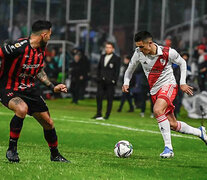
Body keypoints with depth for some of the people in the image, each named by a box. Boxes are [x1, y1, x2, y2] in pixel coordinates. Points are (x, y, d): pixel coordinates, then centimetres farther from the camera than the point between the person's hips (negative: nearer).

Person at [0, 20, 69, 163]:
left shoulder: (41, 50, 2)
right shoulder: (19, 47, -26)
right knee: (22, 109, -38)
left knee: (48, 123, 10)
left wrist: (53, 87, 14)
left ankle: (55, 155, 36)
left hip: (29, 90, 8)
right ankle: (12, 149, -21)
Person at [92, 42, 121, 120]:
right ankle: (98, 114, 10)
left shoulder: (116, 58, -3)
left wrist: (114, 80, -12)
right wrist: (98, 77, 9)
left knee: (109, 99, 0)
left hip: (110, 82, -5)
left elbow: (117, 71, -6)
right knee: (98, 97, 2)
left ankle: (107, 115, 5)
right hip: (101, 81, 5)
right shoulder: (102, 57, 14)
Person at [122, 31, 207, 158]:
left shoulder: (168, 53, -17)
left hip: (168, 85, -5)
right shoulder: (139, 53, -7)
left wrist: (182, 83, -3)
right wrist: (126, 83, -6)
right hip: (154, 91, 5)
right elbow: (131, 68, 11)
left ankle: (168, 147, -30)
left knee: (157, 110, -33)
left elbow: (182, 63, 2)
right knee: (173, 125, 5)